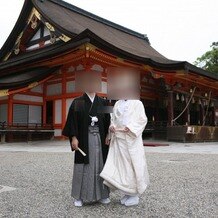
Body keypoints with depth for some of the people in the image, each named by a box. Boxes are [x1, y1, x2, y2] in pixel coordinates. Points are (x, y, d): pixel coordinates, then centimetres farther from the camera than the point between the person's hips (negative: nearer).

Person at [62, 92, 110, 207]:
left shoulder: (102, 102, 9)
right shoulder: (77, 102, 1)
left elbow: (107, 120, 8)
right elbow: (72, 120, -4)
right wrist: (73, 137, -13)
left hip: (100, 138, 3)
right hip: (84, 138, -3)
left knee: (100, 165, 8)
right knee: (83, 166, 1)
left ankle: (101, 194, 20)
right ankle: (79, 196, 12)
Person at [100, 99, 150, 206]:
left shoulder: (137, 103, 2)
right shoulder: (117, 104, 17)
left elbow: (142, 119, -5)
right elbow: (113, 119, 20)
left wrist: (130, 127, -18)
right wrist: (111, 126, -1)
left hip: (131, 139, -5)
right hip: (118, 138, 5)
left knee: (133, 165, -2)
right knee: (120, 164, 2)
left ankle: (135, 194, 9)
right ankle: (127, 193, 15)